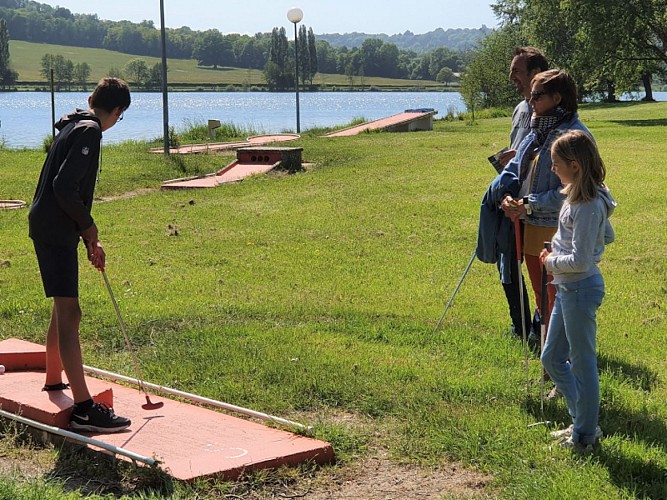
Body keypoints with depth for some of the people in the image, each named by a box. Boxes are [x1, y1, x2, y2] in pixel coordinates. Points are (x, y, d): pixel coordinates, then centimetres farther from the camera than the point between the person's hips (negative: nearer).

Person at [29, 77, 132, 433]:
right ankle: (84, 409, -13)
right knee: (69, 314, -12)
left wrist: (90, 242, 20)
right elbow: (64, 186, -24)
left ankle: (54, 380, 39)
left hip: (49, 228, 10)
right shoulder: (89, 131, -14)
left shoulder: (74, 127, 17)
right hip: (55, 232, -10)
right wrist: (89, 227, -9)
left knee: (63, 310, 22)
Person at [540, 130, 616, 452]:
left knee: (582, 363, 3)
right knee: (552, 358, 17)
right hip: (567, 288, 11)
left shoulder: (588, 206, -24)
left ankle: (585, 436, 18)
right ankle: (583, 422, 29)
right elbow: (608, 236, 20)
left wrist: (551, 262, -8)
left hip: (580, 289, -11)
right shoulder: (583, 196, 6)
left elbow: (579, 261, -26)